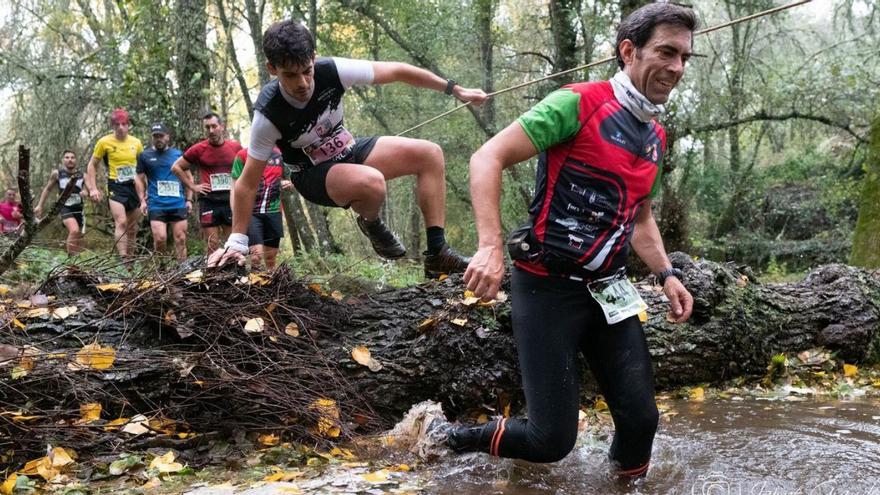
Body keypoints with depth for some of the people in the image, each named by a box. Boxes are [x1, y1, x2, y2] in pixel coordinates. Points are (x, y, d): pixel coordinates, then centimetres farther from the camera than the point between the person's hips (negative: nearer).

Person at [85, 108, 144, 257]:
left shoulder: (136, 143, 5)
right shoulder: (104, 142, -3)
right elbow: (92, 165, 4)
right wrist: (93, 188, -4)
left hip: (134, 187, 4)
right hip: (115, 187, -4)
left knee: (133, 228, 9)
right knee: (121, 222, -21)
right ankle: (123, 258, -27)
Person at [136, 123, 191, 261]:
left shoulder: (178, 154, 11)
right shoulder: (144, 156, 8)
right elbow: (140, 179, 8)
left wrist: (189, 199, 8)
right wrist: (142, 200, -3)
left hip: (178, 204, 2)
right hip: (156, 205, -2)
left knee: (181, 239, 1)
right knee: (160, 238, -12)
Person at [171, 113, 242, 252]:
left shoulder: (235, 147, 3)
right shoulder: (198, 149, -1)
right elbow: (176, 167, 8)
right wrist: (192, 186, 2)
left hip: (231, 201, 1)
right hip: (209, 202, -1)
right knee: (213, 245, -1)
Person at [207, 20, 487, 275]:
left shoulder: (331, 71, -23)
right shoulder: (268, 115, -29)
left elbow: (397, 71, -11)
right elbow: (248, 183, -21)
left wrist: (456, 90, -5)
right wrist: (237, 243, -21)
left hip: (349, 152, 5)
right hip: (313, 175, -5)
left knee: (430, 154, -8)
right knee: (372, 183, -37)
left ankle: (438, 255, -7)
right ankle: (370, 224, -1)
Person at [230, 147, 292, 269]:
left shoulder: (280, 155, 9)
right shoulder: (243, 155, -1)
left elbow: (287, 179, 23)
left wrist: (288, 183, -2)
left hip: (273, 211, 4)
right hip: (250, 212, -4)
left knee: (271, 259, 7)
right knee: (257, 255, -18)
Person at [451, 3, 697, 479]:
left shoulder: (655, 137, 13)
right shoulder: (579, 103, -12)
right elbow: (487, 158, -17)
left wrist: (667, 274, 11)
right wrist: (491, 246, -29)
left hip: (607, 291, 7)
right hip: (548, 286, -7)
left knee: (641, 420, 1)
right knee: (553, 439, -5)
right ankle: (458, 441, 19)